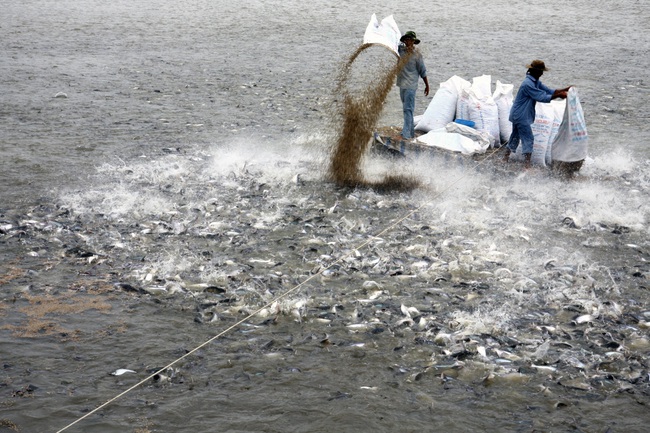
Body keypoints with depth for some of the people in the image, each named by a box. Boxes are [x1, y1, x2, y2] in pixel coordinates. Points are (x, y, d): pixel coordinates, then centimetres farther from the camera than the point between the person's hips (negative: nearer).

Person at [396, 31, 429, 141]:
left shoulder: (416, 54, -9)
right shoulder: (401, 49, 5)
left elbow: (422, 71, -4)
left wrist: (427, 85, 0)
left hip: (411, 86, -7)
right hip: (402, 84, 7)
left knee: (408, 109, -13)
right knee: (407, 108, 15)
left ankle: (407, 133, -17)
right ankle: (410, 131, 25)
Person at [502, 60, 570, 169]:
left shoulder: (536, 82, 8)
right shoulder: (528, 84, -24)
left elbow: (548, 91, 7)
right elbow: (541, 97, -26)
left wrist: (564, 90, -4)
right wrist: (559, 95, -25)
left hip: (518, 115, 10)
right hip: (521, 116, -10)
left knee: (515, 136, 20)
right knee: (528, 138, -8)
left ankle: (505, 158, 31)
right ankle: (527, 164, -7)